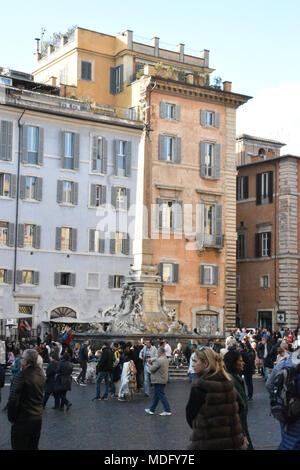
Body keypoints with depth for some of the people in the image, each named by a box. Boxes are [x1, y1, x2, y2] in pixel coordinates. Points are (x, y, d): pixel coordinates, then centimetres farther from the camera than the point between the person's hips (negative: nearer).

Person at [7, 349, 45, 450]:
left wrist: (11, 418, -11)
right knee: (33, 447, 19)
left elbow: (13, 400, -21)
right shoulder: (41, 374, 3)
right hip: (38, 418, 7)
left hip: (23, 419, -7)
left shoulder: (22, 375, -21)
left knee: (19, 447, 5)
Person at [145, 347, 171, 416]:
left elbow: (152, 369, -18)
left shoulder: (159, 360, -22)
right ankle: (151, 409, 26)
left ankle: (167, 411, -2)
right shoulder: (165, 359, 10)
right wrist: (151, 361, 2)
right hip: (163, 380, 10)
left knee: (161, 395, -4)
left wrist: (149, 364, 1)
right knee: (156, 395, 17)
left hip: (158, 381, -10)